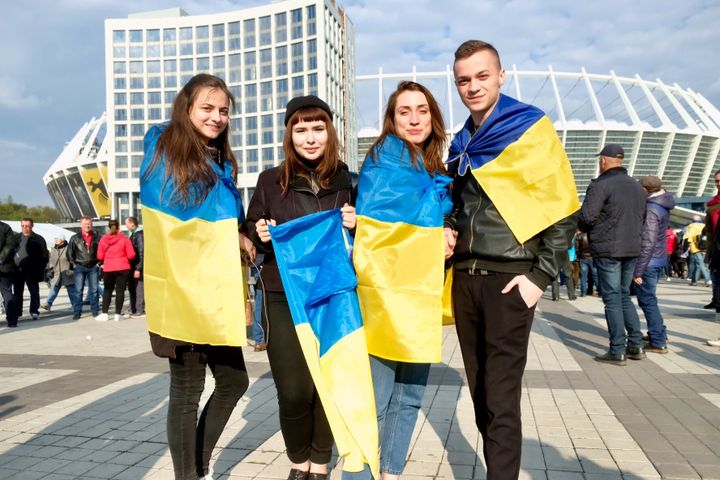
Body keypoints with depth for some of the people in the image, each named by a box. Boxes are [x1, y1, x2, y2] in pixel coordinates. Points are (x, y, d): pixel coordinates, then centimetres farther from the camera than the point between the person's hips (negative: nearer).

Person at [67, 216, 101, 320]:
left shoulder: (96, 237, 4)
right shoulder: (75, 238, 3)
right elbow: (70, 252, 6)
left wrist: (99, 262, 0)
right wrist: (74, 263, 0)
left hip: (93, 267, 1)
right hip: (80, 267, -1)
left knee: (94, 290, 6)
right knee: (78, 291, 0)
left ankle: (95, 310, 13)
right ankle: (77, 312, 3)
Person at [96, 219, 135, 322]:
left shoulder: (103, 239, 0)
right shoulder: (124, 239, -6)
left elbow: (100, 256, 2)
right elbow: (131, 255, -7)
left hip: (108, 269, 2)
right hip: (123, 268, -2)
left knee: (107, 290, 15)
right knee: (120, 291, 3)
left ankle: (104, 314, 12)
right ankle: (117, 315, 3)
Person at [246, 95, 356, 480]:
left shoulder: (346, 180, 5)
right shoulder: (270, 181, 4)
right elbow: (250, 235, 10)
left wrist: (355, 226, -9)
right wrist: (260, 236, -12)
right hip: (284, 298, 0)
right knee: (293, 390, -2)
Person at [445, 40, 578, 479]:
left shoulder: (531, 129, -5)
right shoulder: (462, 143, 13)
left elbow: (564, 208, -9)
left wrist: (542, 276, -13)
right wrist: (448, 231, 7)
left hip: (509, 279, -6)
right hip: (465, 277, 7)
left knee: (501, 398, -3)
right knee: (480, 390, 14)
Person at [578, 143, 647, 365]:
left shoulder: (600, 185, -11)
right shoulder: (637, 187, 15)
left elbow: (586, 216, -17)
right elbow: (642, 217, 17)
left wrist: (583, 227, 4)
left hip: (607, 249, -7)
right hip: (632, 249, 7)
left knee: (612, 298, -2)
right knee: (624, 295, 18)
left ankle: (617, 351, 0)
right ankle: (636, 345, 18)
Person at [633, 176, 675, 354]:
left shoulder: (650, 209, -18)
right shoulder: (662, 205, 10)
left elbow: (648, 242, -23)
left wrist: (638, 270, -21)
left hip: (648, 262, -9)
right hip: (660, 260, 9)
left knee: (647, 301, -2)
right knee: (649, 299, 21)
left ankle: (658, 342, 2)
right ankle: (660, 334, 31)